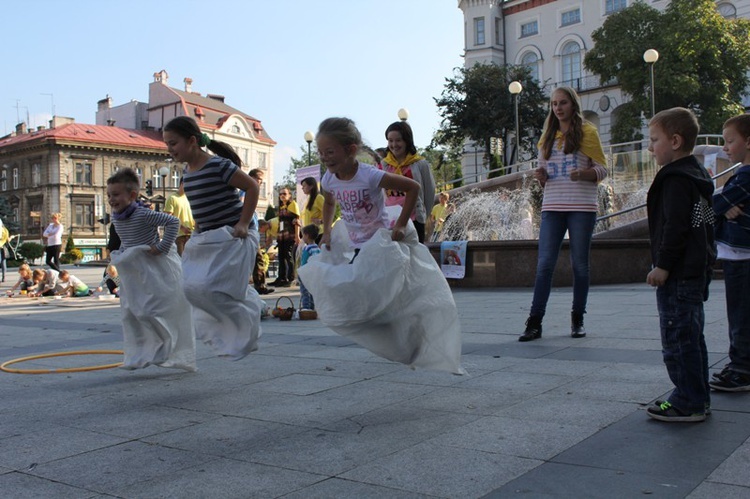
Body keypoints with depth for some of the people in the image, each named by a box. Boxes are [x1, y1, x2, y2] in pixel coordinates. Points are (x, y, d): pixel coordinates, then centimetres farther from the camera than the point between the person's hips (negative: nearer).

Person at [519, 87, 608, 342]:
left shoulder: (587, 131, 3)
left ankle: (577, 319, 15)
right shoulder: (548, 136, 15)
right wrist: (541, 176, -2)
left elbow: (602, 169, 1)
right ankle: (534, 322, -5)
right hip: (552, 206, 3)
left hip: (581, 207, -3)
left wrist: (582, 174, -19)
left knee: (580, 264, 3)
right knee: (544, 263, -5)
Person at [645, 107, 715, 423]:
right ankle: (698, 397, 25)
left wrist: (663, 265, -18)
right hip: (697, 270, 11)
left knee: (678, 338, -4)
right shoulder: (698, 175, 15)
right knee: (691, 335, 17)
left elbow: (675, 228, -23)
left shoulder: (676, 179, -16)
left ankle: (688, 403, 1)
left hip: (678, 275, -11)